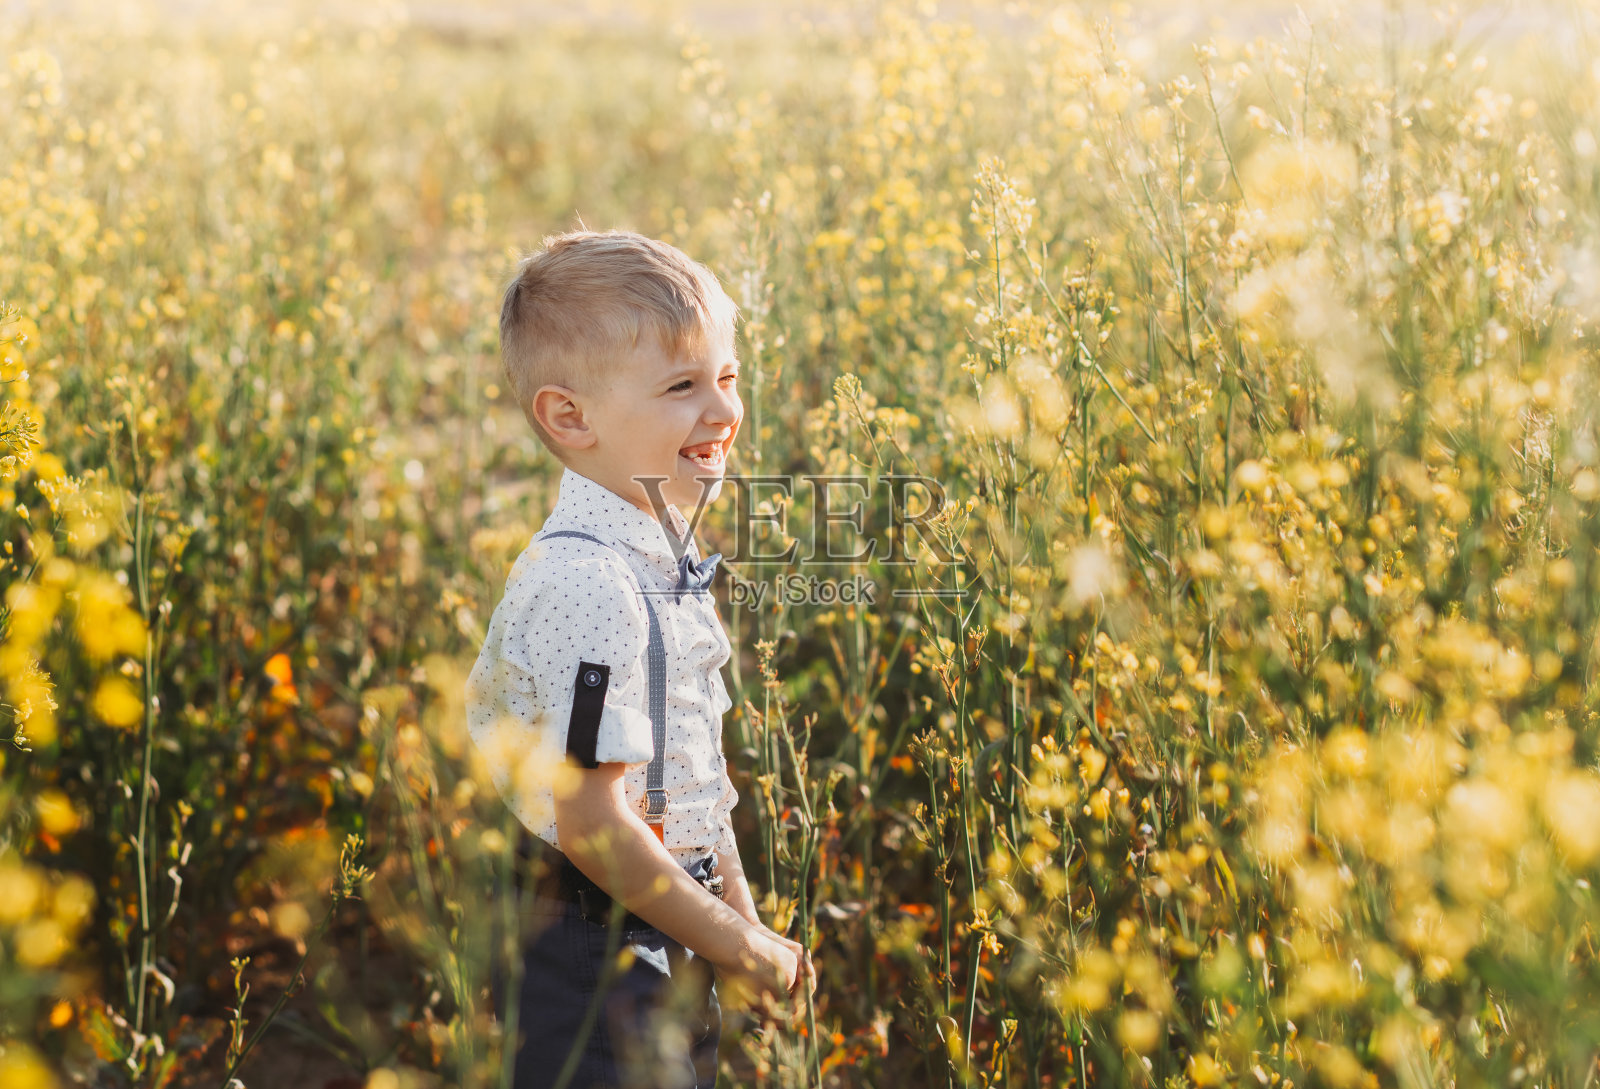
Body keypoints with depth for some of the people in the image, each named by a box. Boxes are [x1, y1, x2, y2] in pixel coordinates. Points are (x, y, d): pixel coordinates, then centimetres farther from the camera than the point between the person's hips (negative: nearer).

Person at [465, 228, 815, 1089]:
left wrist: (740, 914, 8)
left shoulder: (661, 556, 5)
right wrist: (738, 945, -14)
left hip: (669, 952, 9)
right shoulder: (585, 584, -24)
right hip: (593, 977, -9)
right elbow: (590, 823, -24)